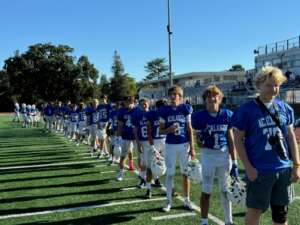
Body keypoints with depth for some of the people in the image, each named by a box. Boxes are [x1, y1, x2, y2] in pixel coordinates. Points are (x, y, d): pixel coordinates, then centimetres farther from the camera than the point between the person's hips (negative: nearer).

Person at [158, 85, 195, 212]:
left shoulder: (186, 109, -1)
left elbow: (189, 129, 1)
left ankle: (187, 200, 22)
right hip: (170, 145, 0)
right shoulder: (164, 110, -1)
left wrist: (192, 147, -3)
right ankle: (169, 201, 16)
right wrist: (169, 129, -18)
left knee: (185, 173, 8)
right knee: (170, 174, 5)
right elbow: (161, 130, 4)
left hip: (184, 145, 0)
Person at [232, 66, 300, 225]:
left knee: (281, 212, 15)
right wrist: (248, 167, -12)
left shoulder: (285, 108, 4)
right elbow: (238, 139, -7)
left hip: (284, 169, 4)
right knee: (255, 210, 8)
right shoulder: (246, 110, -9)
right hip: (259, 170, -4)